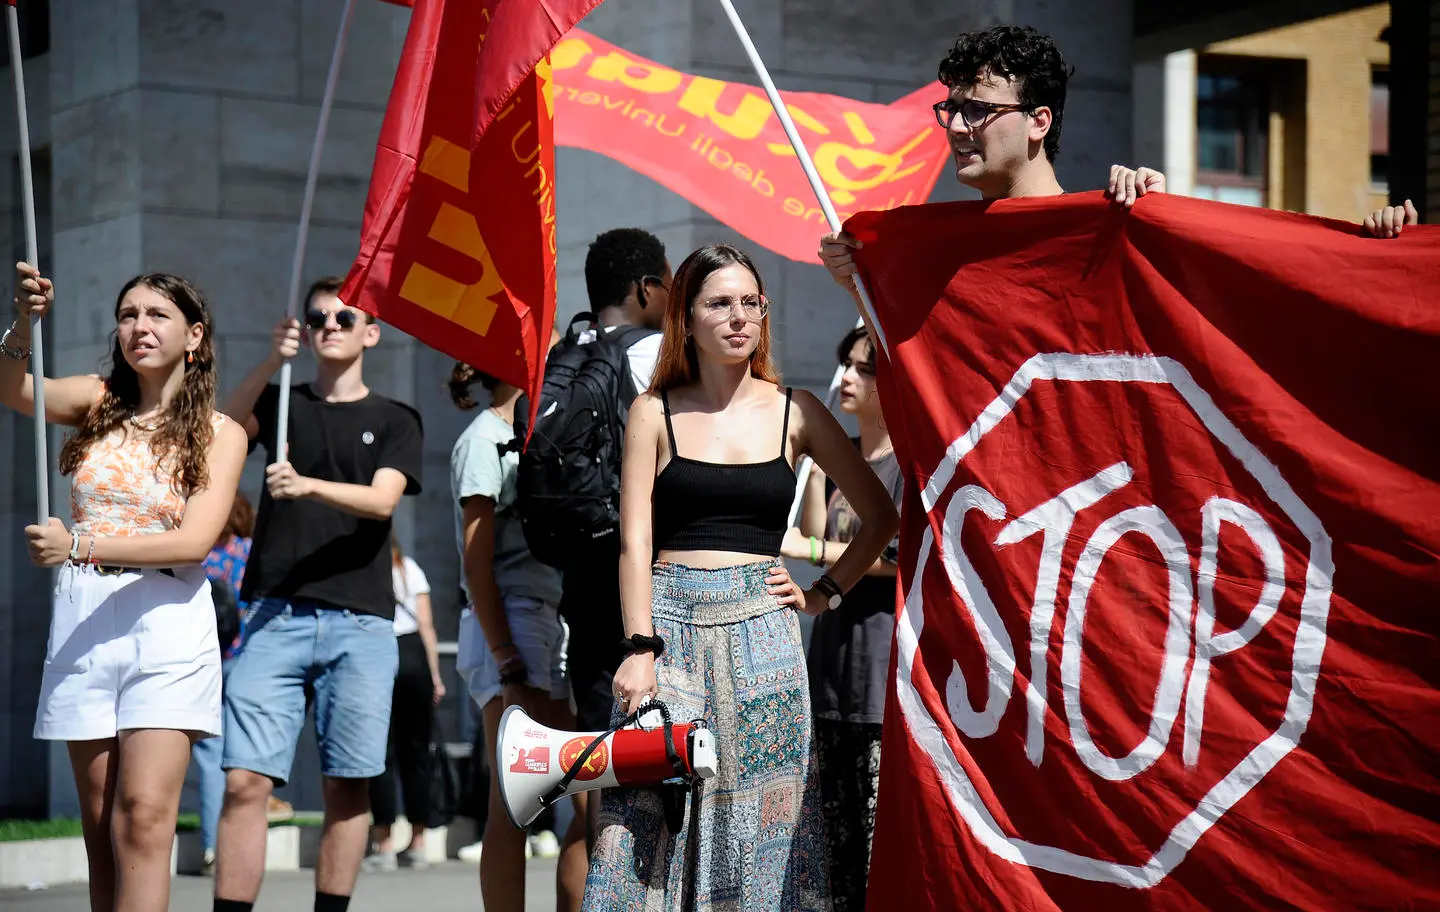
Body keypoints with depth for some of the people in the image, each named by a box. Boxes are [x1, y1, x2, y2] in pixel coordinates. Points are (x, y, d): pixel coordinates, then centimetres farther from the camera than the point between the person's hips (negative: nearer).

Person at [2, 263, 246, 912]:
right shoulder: (98, 402, 9)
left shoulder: (220, 435, 2)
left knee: (144, 816, -13)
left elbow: (194, 541, -11)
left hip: (167, 622, -3)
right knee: (100, 828, 5)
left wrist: (79, 547, -20)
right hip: (83, 620, 3)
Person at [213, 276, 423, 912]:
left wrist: (306, 485, -20)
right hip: (275, 617, 0)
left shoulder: (395, 422, 14)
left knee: (347, 786, -1)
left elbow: (381, 500, -3)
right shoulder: (283, 403, 18)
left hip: (361, 622, 0)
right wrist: (271, 362, -17)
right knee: (245, 781, -10)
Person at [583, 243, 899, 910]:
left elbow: (880, 516, 14)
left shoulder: (794, 411, 7)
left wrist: (824, 593, 5)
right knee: (654, 812, -6)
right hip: (670, 621, -1)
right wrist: (640, 648, -10)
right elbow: (635, 542, 0)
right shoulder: (655, 413, 6)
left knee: (758, 816, -1)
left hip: (761, 629, 1)